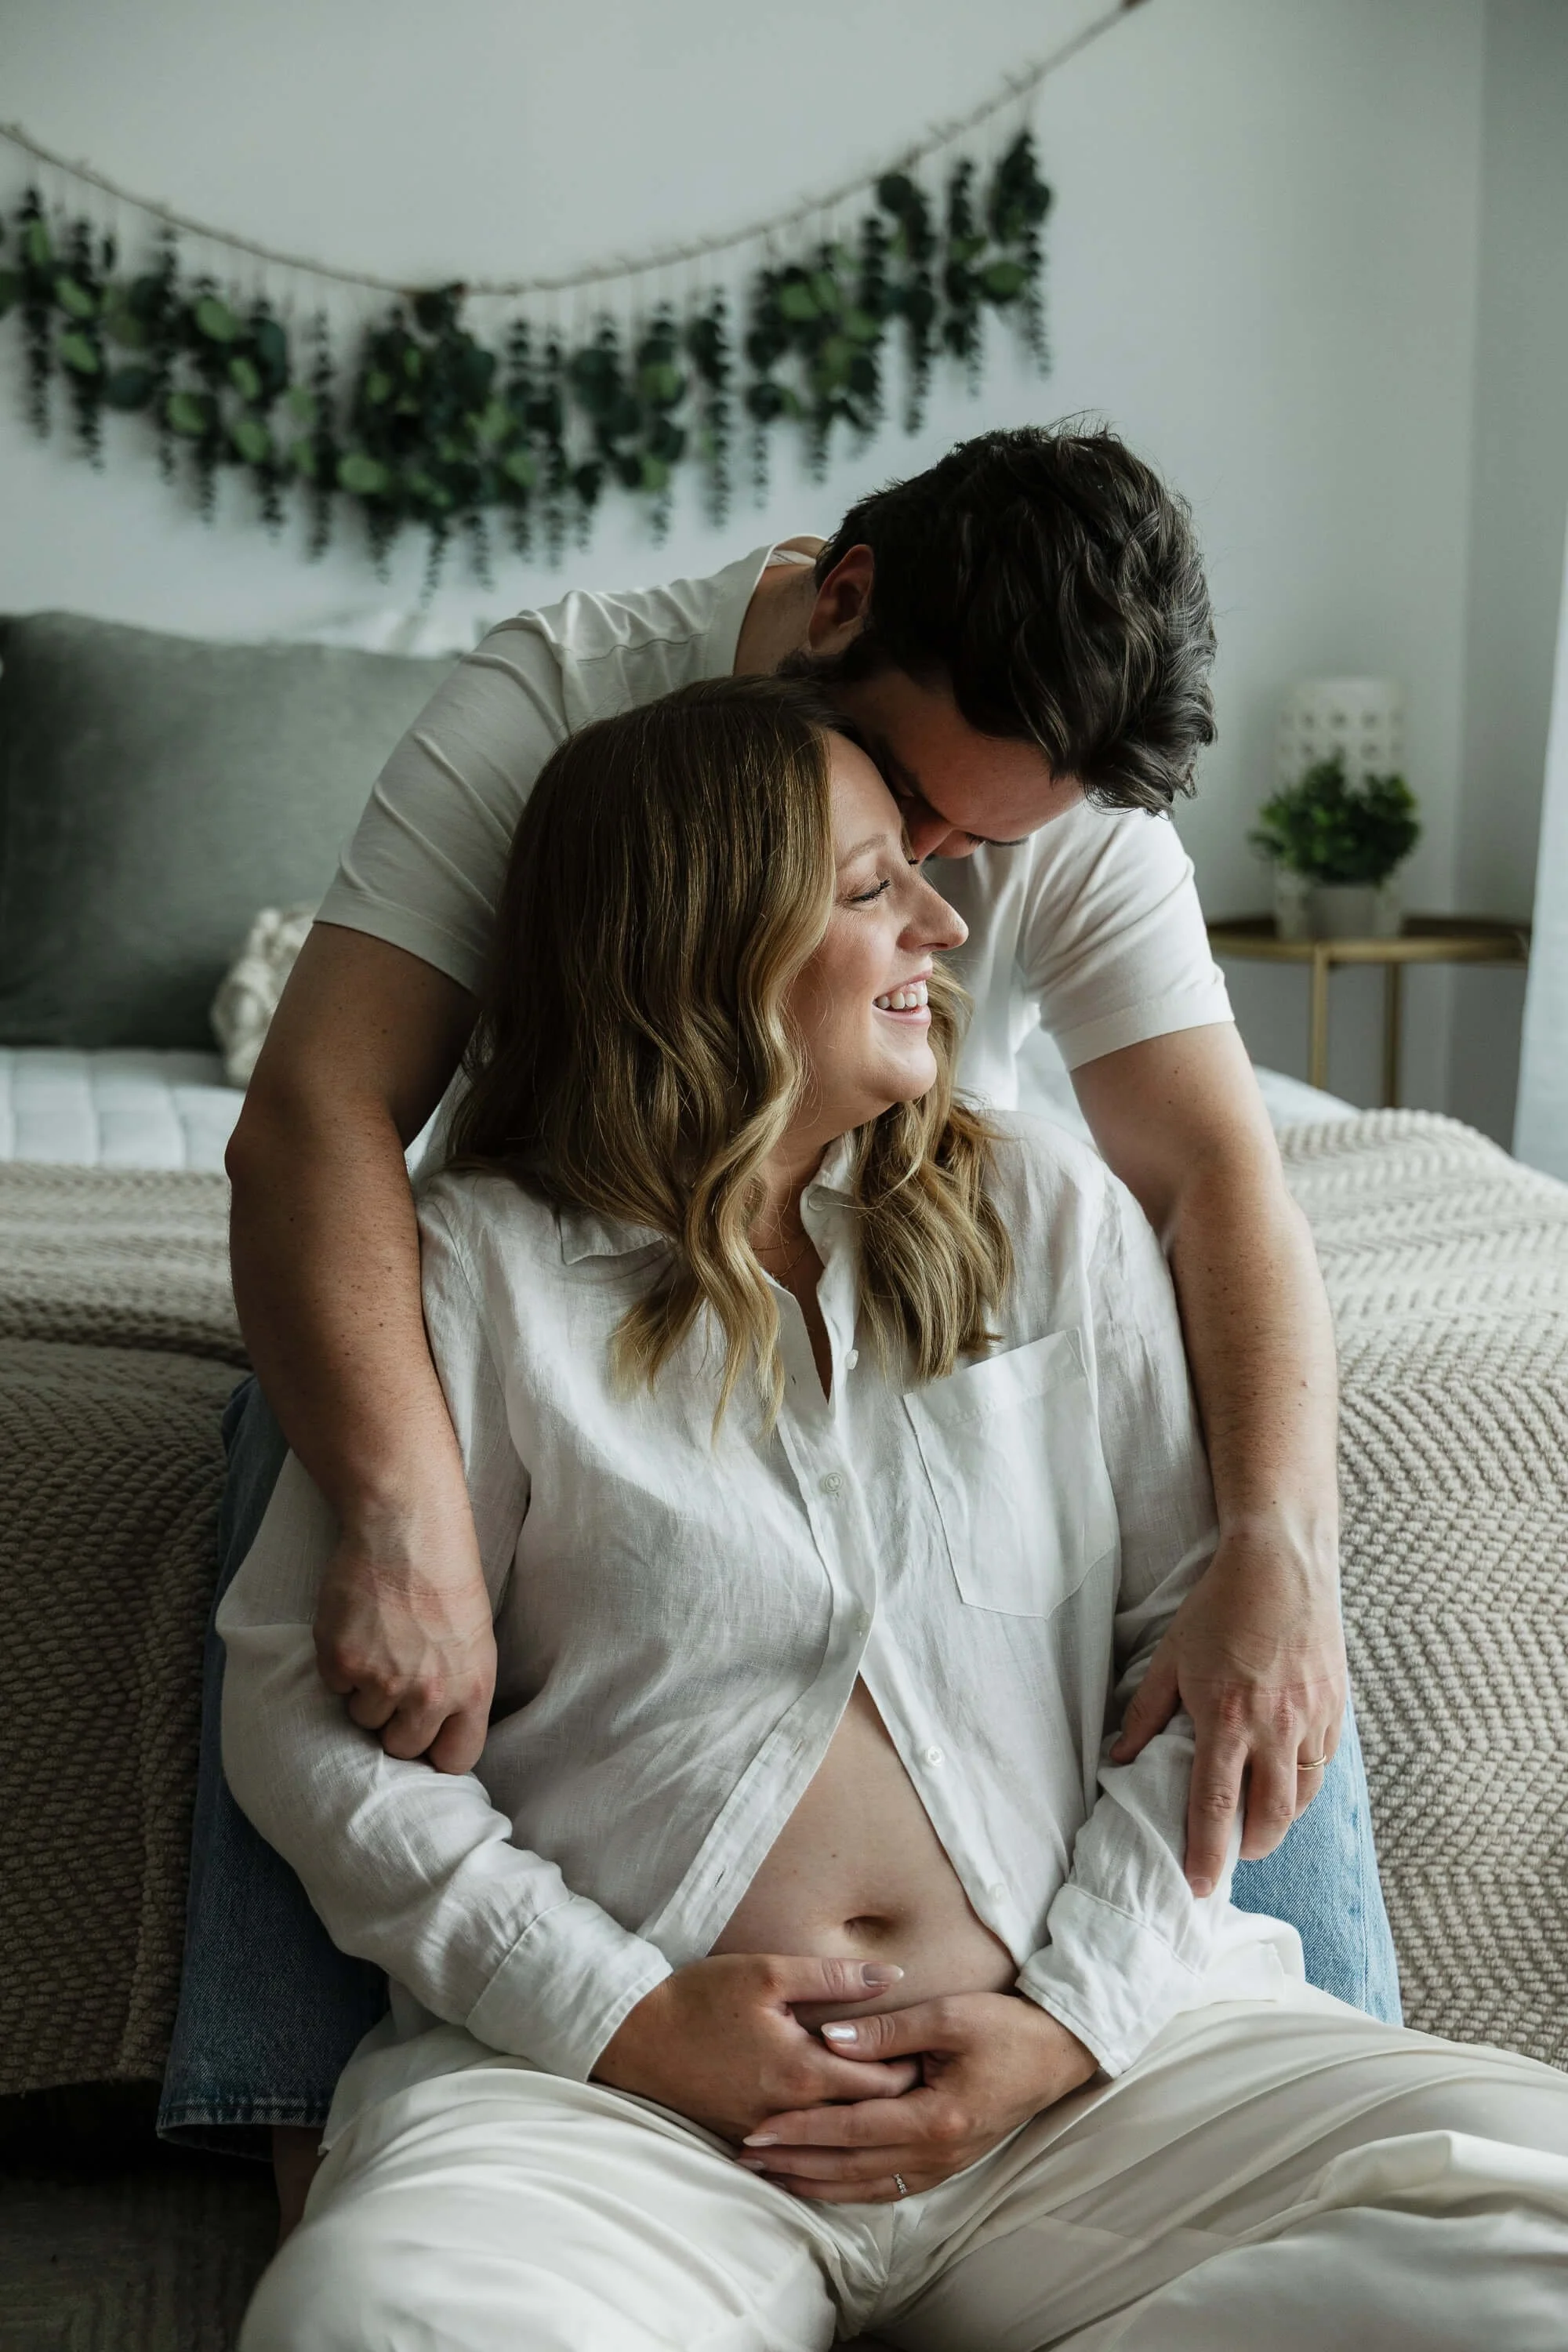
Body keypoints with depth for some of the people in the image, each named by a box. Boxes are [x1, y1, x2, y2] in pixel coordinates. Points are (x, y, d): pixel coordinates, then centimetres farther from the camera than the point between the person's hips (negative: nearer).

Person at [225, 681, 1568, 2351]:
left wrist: (1075, 2020, -7)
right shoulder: (485, 1266, 3)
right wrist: (626, 2015, -11)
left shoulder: (1049, 1215, 12)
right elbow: (302, 1699, -1)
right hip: (617, 2086, -2)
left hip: (1090, 2046, 3)